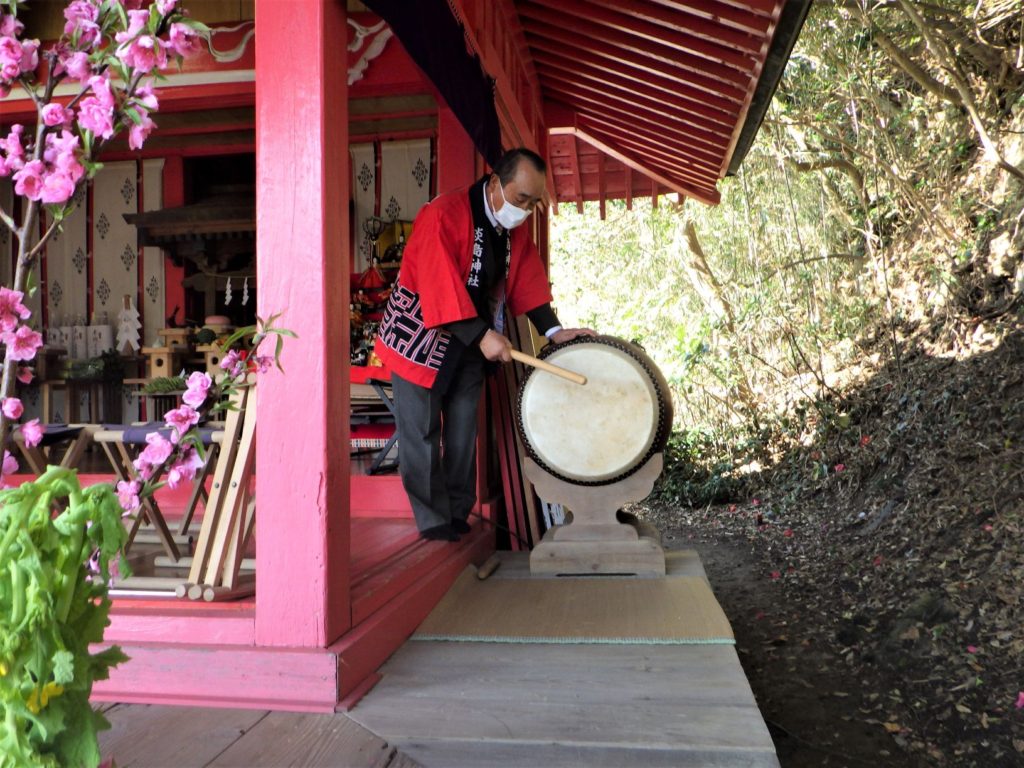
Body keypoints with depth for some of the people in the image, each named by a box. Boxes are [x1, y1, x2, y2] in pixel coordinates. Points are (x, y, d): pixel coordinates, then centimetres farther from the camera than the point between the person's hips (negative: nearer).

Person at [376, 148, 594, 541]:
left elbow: (528, 279, 2)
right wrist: (482, 335, -33)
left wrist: (553, 330, -9)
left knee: (463, 432, 10)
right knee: (422, 432, -1)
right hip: (421, 337, -7)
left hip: (471, 343, 7)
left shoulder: (515, 228, 1)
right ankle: (433, 522, 8)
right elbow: (441, 286, -30)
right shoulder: (442, 215, -23)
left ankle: (458, 516, 21)